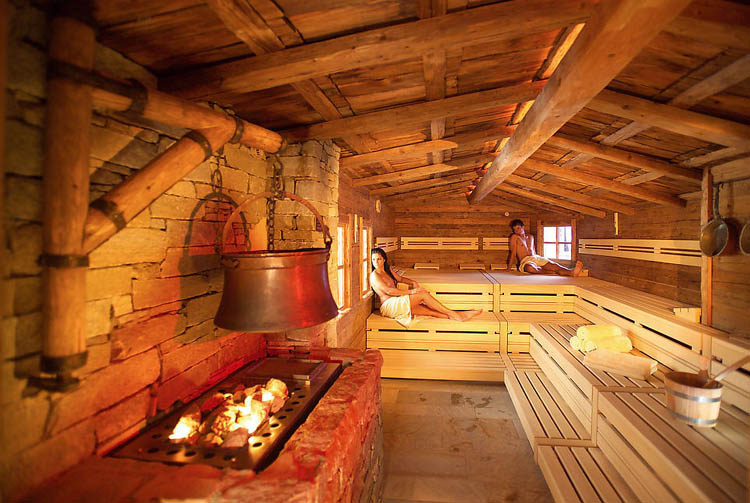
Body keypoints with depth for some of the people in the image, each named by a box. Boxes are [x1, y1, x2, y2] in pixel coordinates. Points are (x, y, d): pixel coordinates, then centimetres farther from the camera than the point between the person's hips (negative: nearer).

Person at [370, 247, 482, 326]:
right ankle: (454, 314, -16)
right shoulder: (374, 276, -11)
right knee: (423, 294, -19)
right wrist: (410, 292, -19)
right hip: (388, 306, -8)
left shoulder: (387, 270, 16)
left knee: (429, 310, -8)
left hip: (397, 305, 8)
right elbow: (388, 291, -20)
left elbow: (400, 278, 29)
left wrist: (413, 282, 8)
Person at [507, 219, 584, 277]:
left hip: (537, 257, 5)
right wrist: (508, 268, 0)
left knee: (553, 265, -27)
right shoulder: (514, 237, 9)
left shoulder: (530, 237, 26)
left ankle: (571, 272, -53)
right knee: (531, 268, -45)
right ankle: (553, 272, -49)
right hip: (525, 260, -5)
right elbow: (513, 253, 5)